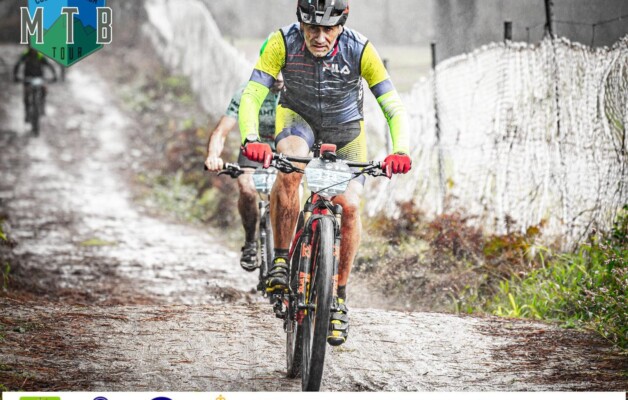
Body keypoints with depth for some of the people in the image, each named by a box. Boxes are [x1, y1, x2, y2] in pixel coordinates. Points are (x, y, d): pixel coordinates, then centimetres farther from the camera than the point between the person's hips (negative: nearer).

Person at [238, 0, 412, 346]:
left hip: (345, 128, 1)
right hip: (297, 117, -1)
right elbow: (252, 95, -31)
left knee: (349, 205, -17)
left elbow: (394, 107, -29)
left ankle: (339, 298, 0)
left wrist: (400, 151, -46)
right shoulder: (283, 42, -29)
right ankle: (280, 259, -19)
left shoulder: (359, 50, -30)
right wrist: (250, 140, -50)